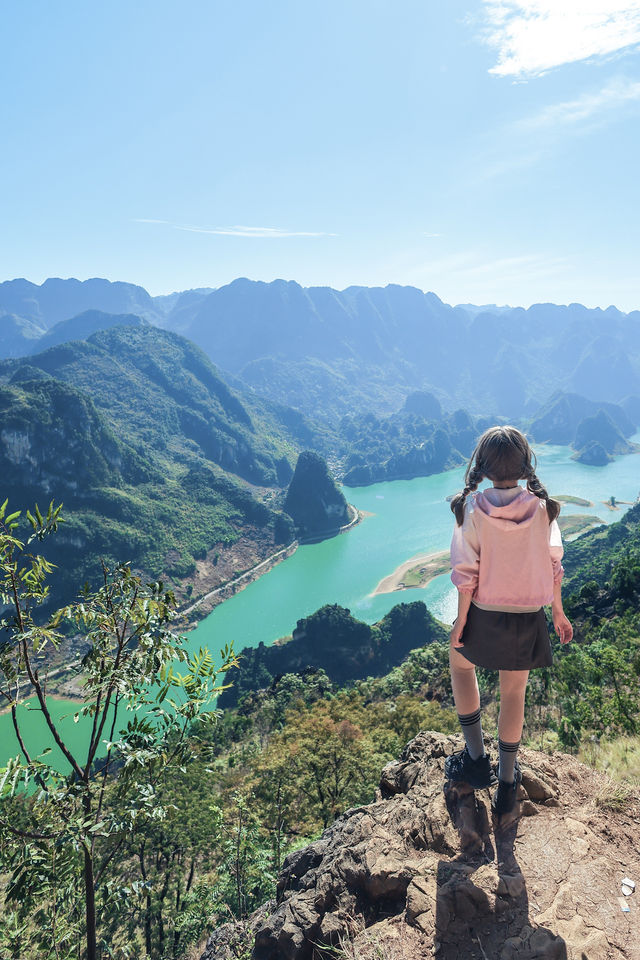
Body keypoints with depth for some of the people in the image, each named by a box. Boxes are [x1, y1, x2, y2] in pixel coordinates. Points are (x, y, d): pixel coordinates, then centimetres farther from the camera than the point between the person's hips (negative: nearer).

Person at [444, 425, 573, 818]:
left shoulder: (473, 508, -14)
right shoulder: (542, 507, -7)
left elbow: (467, 573, -13)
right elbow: (554, 565, -2)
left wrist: (461, 620, -4)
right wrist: (558, 612, 10)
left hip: (485, 614, -2)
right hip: (529, 618, 2)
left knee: (460, 662, 27)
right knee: (514, 694, 18)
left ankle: (476, 759, 25)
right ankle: (507, 783, 31)